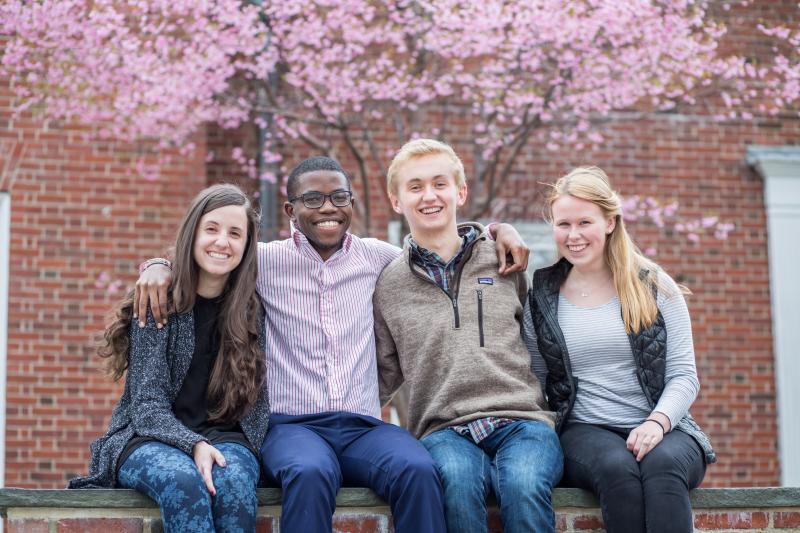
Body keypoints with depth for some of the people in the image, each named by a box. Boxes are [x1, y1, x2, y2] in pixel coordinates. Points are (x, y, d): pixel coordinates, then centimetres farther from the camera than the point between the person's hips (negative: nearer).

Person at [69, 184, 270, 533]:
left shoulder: (253, 312, 6)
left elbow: (258, 403, 5)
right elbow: (147, 403, -7)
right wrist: (194, 446, -24)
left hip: (224, 439, 2)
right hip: (149, 439, -2)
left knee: (233, 481, -35)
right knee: (184, 482, -37)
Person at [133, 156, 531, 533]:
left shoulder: (375, 257, 14)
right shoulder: (265, 260, 8)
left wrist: (498, 229, 13)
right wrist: (159, 266, -2)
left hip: (364, 426, 2)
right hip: (292, 425, -2)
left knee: (418, 471, -32)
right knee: (311, 474, -38)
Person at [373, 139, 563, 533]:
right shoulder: (388, 285, 15)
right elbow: (384, 375, 17)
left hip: (522, 418, 0)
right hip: (445, 430, 0)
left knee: (525, 486, -35)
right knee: (459, 481, -36)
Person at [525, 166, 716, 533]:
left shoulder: (655, 288, 8)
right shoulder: (541, 299, 11)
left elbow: (684, 375, 4)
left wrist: (658, 422, -16)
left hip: (661, 432, 0)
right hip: (585, 433, 0)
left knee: (662, 464, -37)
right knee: (617, 468, -36)